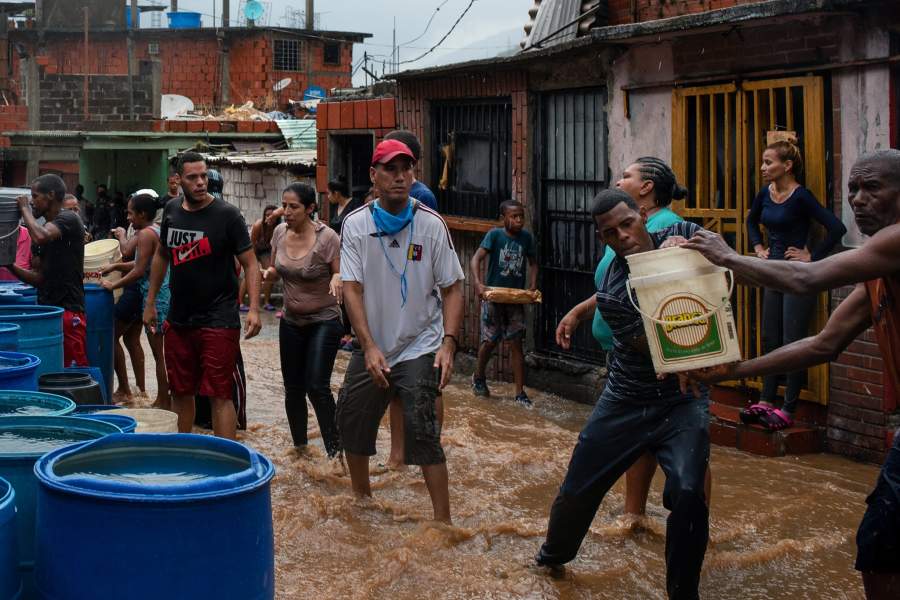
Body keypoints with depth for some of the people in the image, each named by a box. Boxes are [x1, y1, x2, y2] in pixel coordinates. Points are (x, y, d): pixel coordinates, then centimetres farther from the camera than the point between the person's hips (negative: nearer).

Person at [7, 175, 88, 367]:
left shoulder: (68, 219, -6)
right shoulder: (44, 229, 17)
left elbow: (40, 236, -27)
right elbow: (38, 277, 17)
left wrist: (24, 209, -9)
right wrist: (10, 265, 2)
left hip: (68, 310, -8)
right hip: (46, 310, 8)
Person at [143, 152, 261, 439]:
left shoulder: (226, 215, -9)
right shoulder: (171, 211, 6)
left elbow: (250, 264, -10)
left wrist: (254, 309, -22)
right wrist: (150, 302, 20)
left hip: (218, 321, -5)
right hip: (179, 319, 6)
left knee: (219, 395, -7)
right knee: (180, 392, 14)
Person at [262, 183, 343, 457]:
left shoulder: (327, 238, -17)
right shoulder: (280, 232, -1)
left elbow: (341, 275, -10)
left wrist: (337, 279, -33)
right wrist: (268, 273, -10)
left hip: (324, 321, -5)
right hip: (291, 321, 5)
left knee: (317, 386, -14)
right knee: (293, 388, 10)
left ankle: (334, 450, -4)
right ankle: (299, 445, 27)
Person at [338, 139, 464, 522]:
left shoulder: (431, 224, -7)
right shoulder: (356, 224, -4)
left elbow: (452, 289, -4)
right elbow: (351, 289, -8)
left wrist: (448, 343, -16)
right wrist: (369, 346, -16)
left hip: (420, 348, -3)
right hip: (371, 348, 3)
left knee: (422, 431, -15)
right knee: (351, 423, 14)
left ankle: (443, 521, -7)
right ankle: (362, 499, 38)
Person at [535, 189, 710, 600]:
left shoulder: (680, 236, -9)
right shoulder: (610, 294, -17)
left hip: (682, 401, 0)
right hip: (625, 404, 0)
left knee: (687, 492, -23)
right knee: (577, 489, 13)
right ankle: (555, 554, 46)